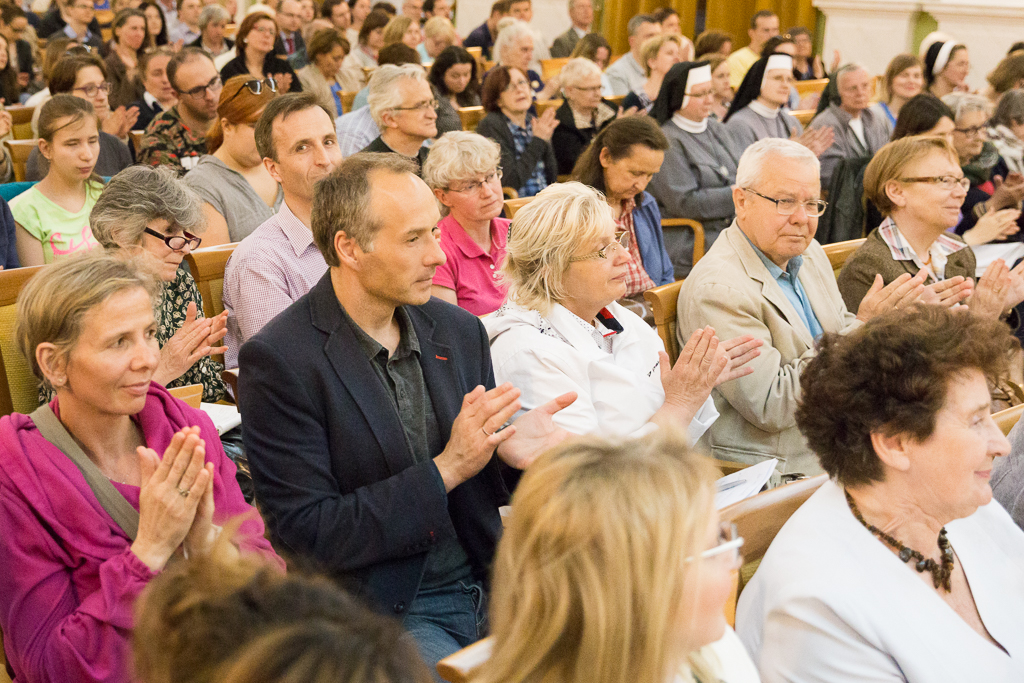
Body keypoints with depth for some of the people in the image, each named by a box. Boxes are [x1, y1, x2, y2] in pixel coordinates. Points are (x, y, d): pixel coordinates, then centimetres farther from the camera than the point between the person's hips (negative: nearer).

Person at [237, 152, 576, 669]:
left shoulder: (460, 330, 6)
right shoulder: (278, 360, -12)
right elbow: (308, 534, -14)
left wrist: (506, 450, -10)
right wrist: (446, 468, -19)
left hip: (483, 585, 6)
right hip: (377, 612, -5)